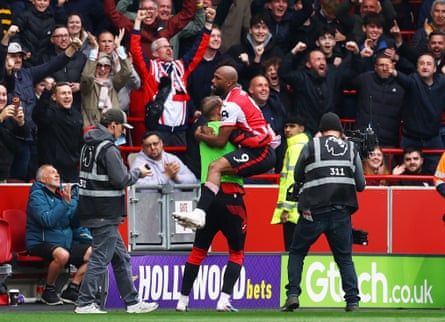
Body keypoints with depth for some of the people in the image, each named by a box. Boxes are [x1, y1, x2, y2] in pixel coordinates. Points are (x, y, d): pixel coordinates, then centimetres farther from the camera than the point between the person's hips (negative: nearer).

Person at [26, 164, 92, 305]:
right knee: (62, 254, -37)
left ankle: (71, 290, -3)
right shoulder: (37, 196, -8)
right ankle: (49, 290, -15)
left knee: (91, 253, -10)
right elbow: (47, 220, -24)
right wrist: (65, 203, -26)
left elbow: (76, 223, 18)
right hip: (40, 243, -7)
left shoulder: (63, 192, 12)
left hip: (66, 242, 7)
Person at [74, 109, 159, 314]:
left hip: (92, 210, 10)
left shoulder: (89, 146, 13)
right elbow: (121, 180, -18)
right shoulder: (109, 149, -16)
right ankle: (84, 303, -5)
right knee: (100, 258, -5)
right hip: (105, 213, -10)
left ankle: (132, 302, 18)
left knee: (121, 258, 14)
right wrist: (138, 173, 0)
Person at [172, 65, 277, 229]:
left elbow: (221, 141, -14)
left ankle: (200, 213, -41)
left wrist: (200, 136, 4)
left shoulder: (231, 105, -14)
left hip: (260, 153, -11)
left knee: (215, 167, -26)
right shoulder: (240, 95, 16)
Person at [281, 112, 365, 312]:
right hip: (341, 213, 2)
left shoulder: (311, 147, 3)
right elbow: (361, 185, 11)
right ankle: (353, 301, 2)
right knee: (345, 258, 12)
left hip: (313, 212, -2)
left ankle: (292, 295, 0)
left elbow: (298, 177, 14)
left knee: (297, 253, 13)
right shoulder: (351, 150, 9)